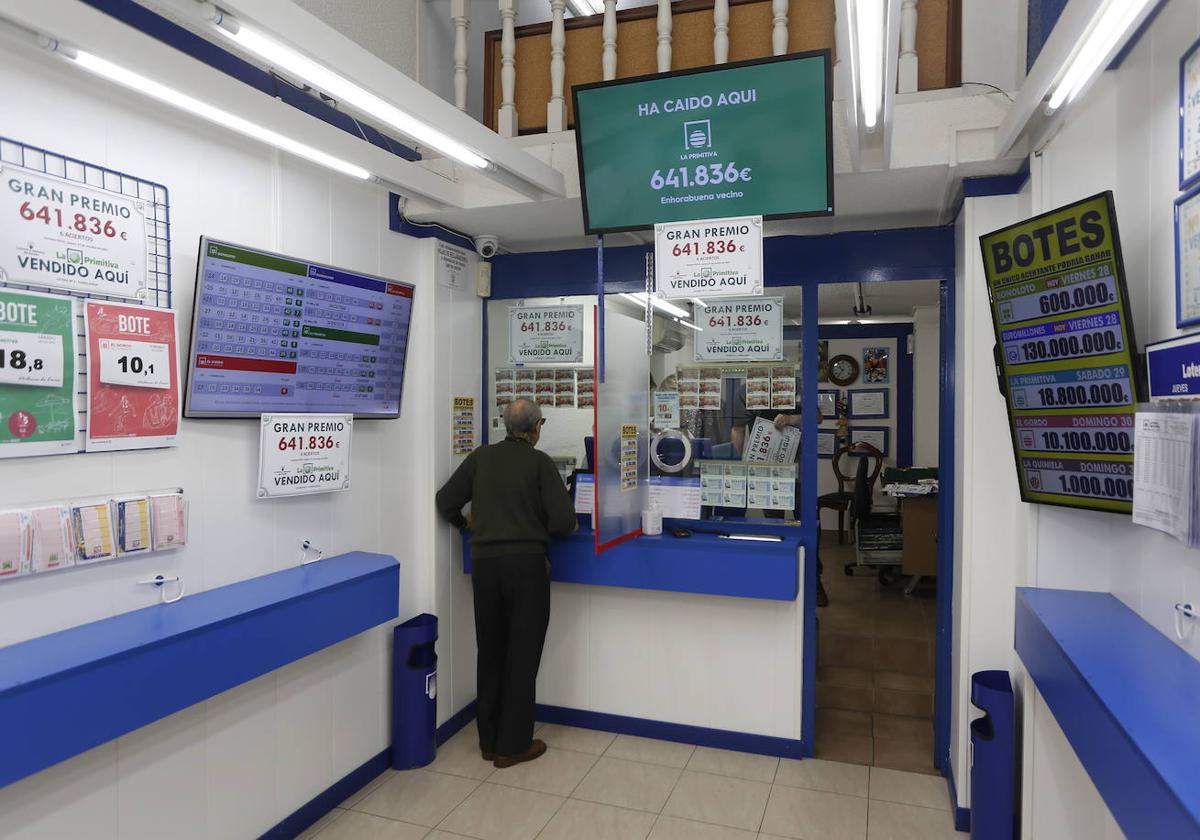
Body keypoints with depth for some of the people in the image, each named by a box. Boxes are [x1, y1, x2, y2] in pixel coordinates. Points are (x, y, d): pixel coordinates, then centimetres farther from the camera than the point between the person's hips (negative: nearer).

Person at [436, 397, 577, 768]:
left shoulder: (481, 457, 4)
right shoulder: (539, 462, -7)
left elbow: (445, 501, 8)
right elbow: (563, 521, -12)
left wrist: (465, 522, 27)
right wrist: (541, 528, 10)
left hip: (484, 562, 4)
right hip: (526, 563, -4)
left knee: (490, 652, 15)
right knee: (522, 655, 7)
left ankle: (489, 740, 25)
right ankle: (512, 745, 15)